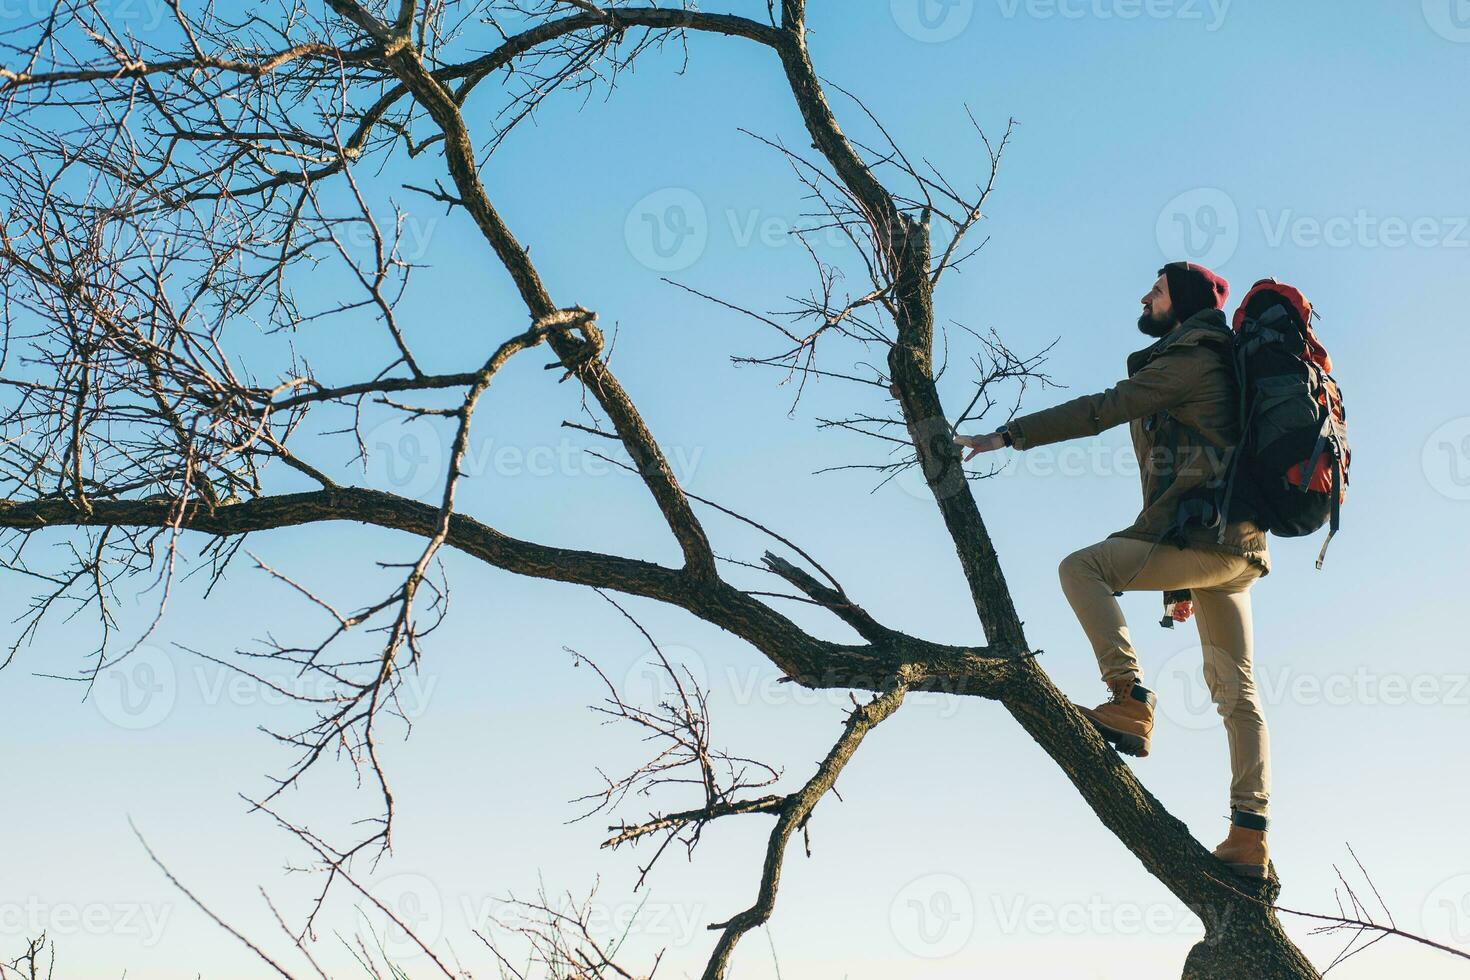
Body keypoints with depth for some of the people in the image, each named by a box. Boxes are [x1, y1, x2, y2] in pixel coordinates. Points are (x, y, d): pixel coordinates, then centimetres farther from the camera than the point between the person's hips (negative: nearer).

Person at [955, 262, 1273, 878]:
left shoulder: (1191, 361, -2)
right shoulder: (1211, 368, 28)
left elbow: (1103, 409, -11)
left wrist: (1009, 435, -10)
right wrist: (1180, 586, 27)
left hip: (1205, 535, -10)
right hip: (1237, 549, 10)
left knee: (1082, 567, -8)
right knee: (1236, 692, 3)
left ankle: (1130, 701, -17)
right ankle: (1249, 838, -1)